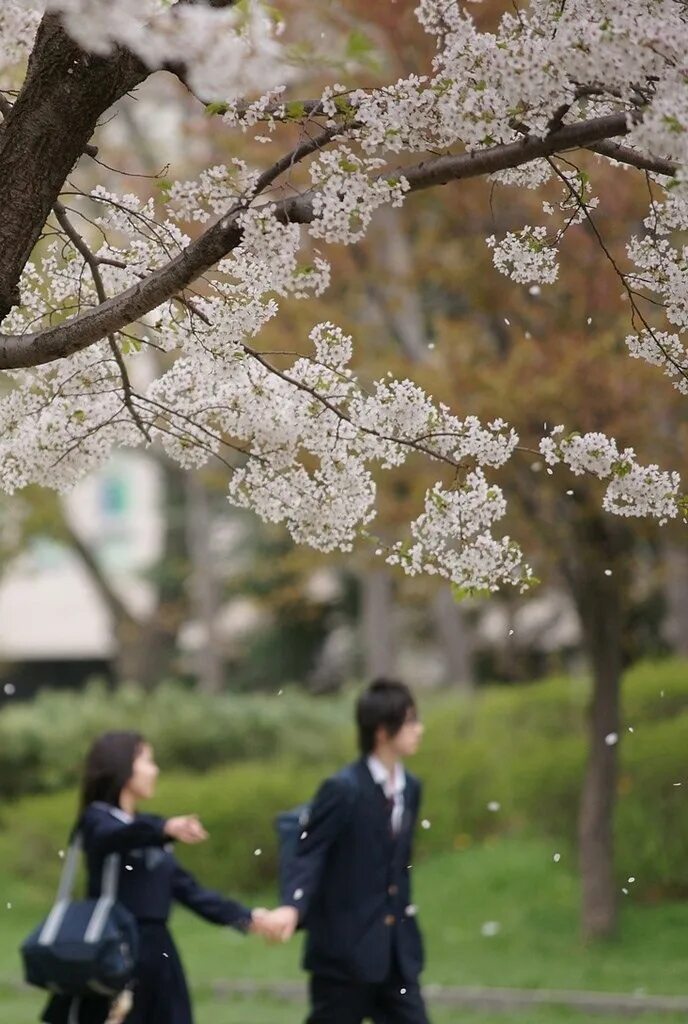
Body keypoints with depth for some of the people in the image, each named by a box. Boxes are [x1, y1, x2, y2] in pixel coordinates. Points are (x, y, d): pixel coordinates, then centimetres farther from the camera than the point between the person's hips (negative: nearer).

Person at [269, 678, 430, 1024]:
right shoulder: (343, 789, -14)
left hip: (395, 952, 7)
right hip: (345, 948, -7)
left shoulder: (410, 788, 10)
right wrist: (293, 908, -32)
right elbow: (309, 854, -17)